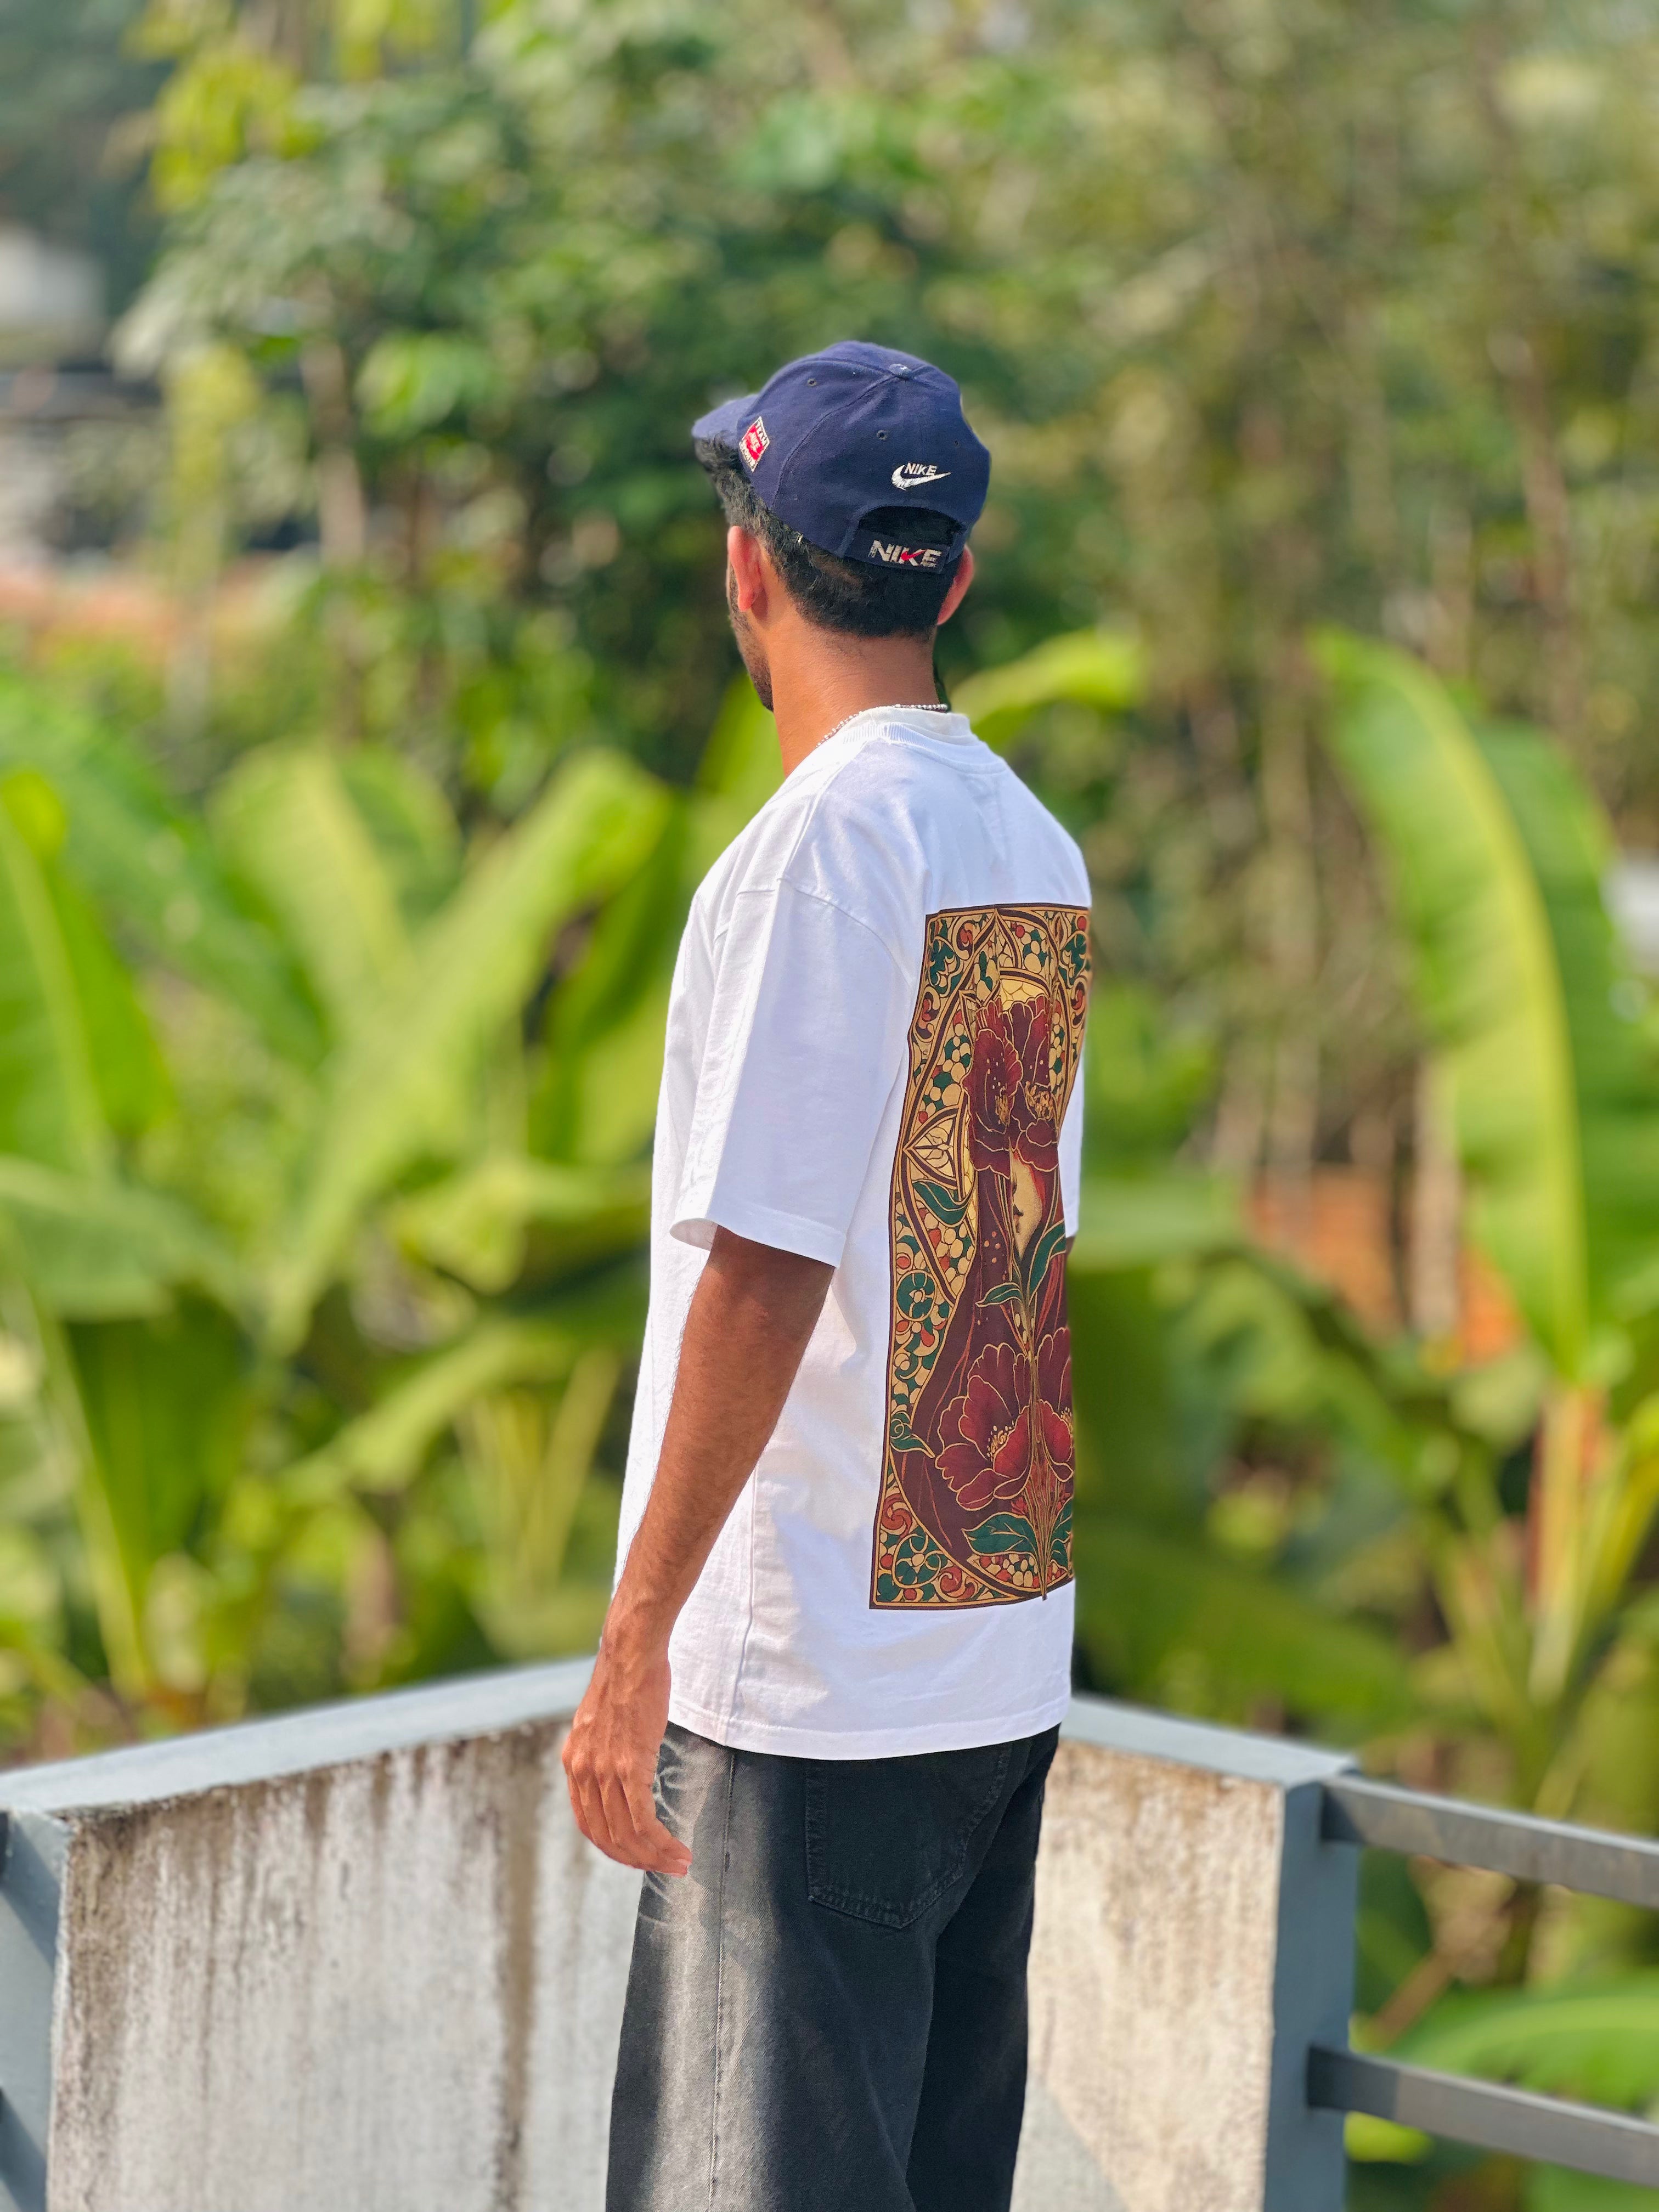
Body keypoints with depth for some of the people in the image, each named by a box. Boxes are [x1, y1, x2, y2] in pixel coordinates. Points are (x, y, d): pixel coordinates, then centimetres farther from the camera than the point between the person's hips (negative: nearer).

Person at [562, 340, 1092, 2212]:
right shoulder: (1039, 849, 11)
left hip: (818, 1682, -8)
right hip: (1008, 1653, 8)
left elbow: (764, 1267, -19)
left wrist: (636, 1637, -18)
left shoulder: (824, 839, -13)